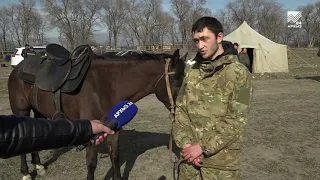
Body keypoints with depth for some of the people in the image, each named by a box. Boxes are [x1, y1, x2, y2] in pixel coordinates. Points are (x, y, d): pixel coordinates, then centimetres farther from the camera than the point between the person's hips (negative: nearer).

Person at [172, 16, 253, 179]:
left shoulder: (239, 73, -8)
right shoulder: (192, 72, 6)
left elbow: (235, 121, -14)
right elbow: (180, 110, 4)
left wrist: (203, 147, -15)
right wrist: (185, 143, -10)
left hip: (221, 161, -4)